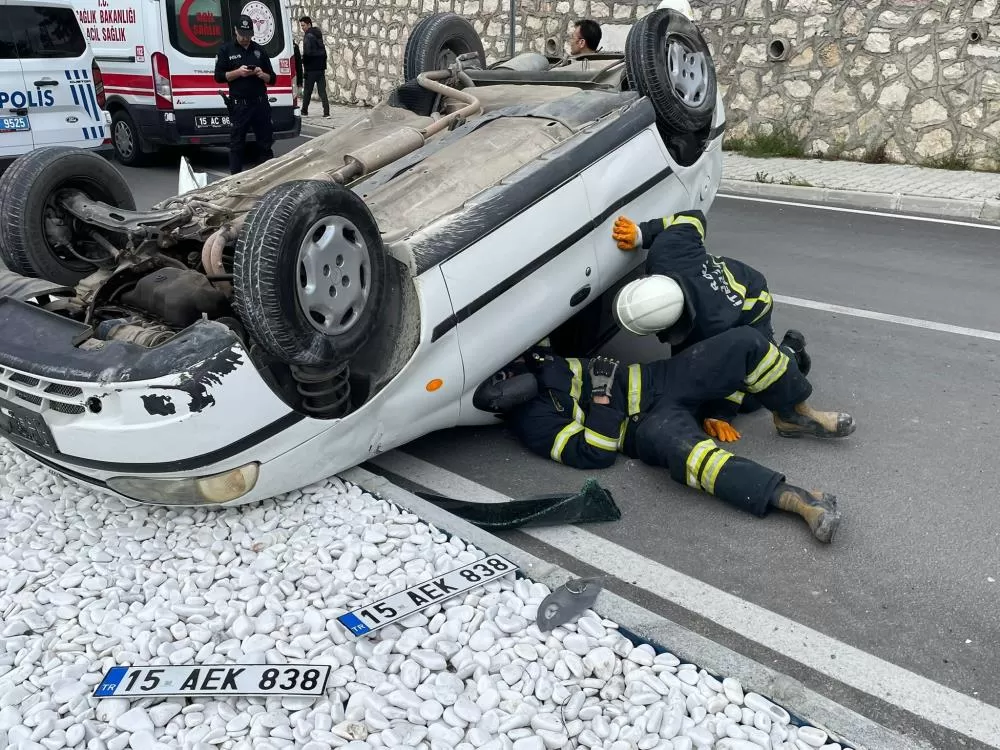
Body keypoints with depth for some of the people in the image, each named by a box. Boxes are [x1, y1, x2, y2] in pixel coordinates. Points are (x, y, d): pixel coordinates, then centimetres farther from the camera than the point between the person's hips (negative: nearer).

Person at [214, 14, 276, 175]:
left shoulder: (259, 50, 13)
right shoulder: (226, 50, 5)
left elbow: (272, 79, 14)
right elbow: (219, 76, 1)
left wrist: (262, 74, -8)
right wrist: (237, 72, -13)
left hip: (261, 103, 3)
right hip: (239, 105, -2)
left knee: (266, 143, 5)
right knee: (236, 144, 0)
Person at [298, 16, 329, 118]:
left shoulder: (308, 36, -11)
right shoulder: (318, 35, 14)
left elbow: (307, 52, -19)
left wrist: (303, 62, -4)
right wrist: (323, 62, 15)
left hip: (311, 68, -7)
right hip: (321, 67, 7)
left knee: (307, 91, 3)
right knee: (322, 91, 5)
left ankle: (304, 111, 10)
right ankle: (326, 112, -3)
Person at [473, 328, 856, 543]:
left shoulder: (531, 355, 11)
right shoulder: (530, 422, -11)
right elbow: (594, 453, -19)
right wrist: (600, 396, -22)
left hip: (654, 378, 8)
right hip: (643, 426, -8)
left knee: (746, 341, -12)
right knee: (678, 443, -46)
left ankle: (796, 415, 9)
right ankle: (797, 500, -47)